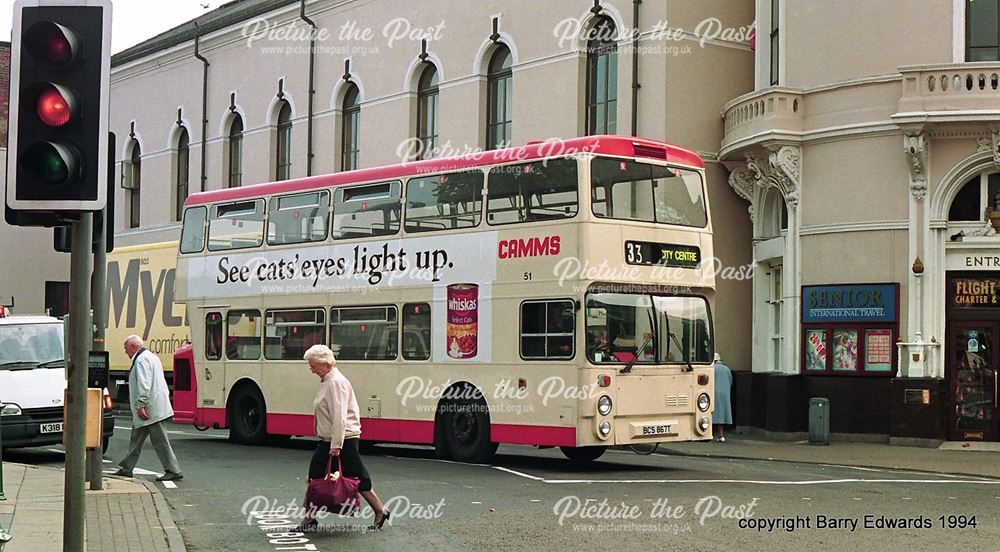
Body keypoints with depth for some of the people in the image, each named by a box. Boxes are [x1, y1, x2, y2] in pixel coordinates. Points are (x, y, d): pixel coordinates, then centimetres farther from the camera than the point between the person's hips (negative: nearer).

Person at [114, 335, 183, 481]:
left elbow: (144, 385, -23)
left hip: (151, 409, -11)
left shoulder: (141, 360, -14)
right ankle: (127, 468, 22)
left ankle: (174, 471, -5)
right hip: (154, 408, 11)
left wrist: (141, 405, -24)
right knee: (136, 437, 16)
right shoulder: (151, 357, 19)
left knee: (160, 441, -7)